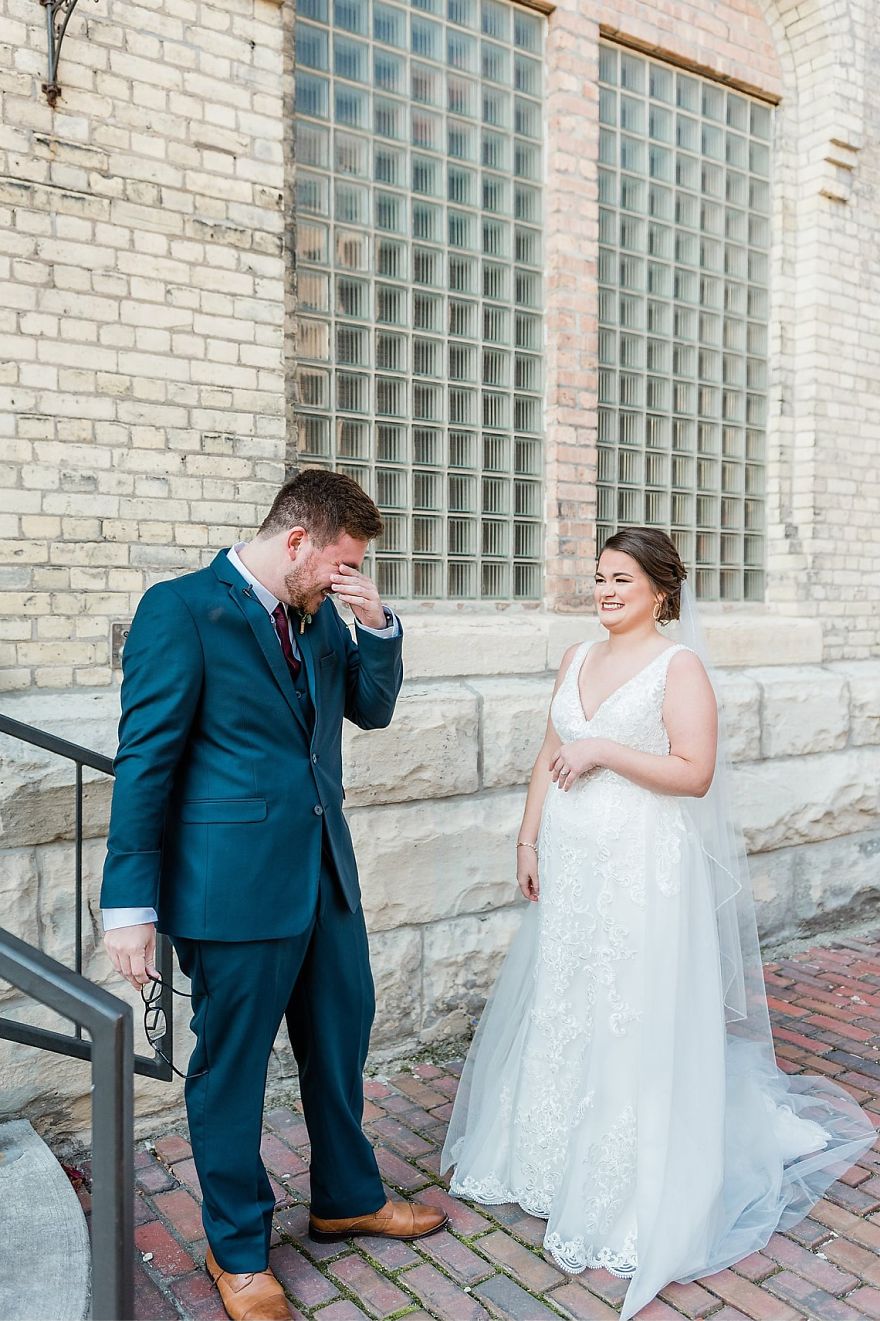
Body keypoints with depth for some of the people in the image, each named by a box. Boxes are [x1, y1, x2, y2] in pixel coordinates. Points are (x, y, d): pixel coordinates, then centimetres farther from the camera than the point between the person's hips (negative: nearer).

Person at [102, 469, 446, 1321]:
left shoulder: (319, 615, 8)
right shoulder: (181, 609, -14)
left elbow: (372, 708, 15)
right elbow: (144, 759, -15)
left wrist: (378, 626, -4)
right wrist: (131, 904, -15)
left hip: (325, 875, 8)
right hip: (235, 886, -7)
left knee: (341, 1041, 21)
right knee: (231, 1067, 11)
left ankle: (347, 1200, 44)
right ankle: (238, 1250, 34)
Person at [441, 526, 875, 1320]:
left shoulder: (678, 666, -8)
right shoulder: (577, 660, 10)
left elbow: (694, 773, -15)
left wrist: (604, 752, -19)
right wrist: (528, 841, 10)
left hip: (642, 866, -6)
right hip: (569, 861, 6)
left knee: (631, 1019, 2)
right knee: (558, 1008, 14)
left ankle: (626, 1193, 20)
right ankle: (552, 1158, 34)